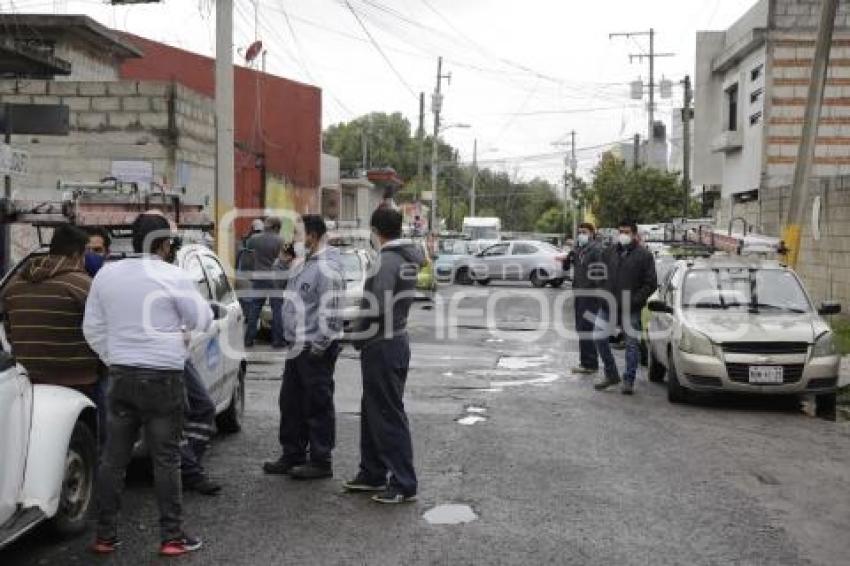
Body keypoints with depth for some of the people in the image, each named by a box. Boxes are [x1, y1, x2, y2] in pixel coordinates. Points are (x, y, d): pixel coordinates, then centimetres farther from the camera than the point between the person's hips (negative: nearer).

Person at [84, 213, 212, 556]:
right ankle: (172, 537, 6)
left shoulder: (106, 275, 5)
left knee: (114, 457, 11)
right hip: (162, 377, -5)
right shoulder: (173, 277, -11)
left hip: (121, 376, 5)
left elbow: (92, 328, 11)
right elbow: (202, 320, -2)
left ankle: (105, 536, 16)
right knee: (166, 459, 2)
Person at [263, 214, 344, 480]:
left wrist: (318, 346, -21)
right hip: (299, 345, 10)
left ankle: (320, 462, 8)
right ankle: (293, 455, 28)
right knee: (291, 402, 16)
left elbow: (330, 312, -22)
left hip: (315, 348, -10)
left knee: (318, 405, -1)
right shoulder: (307, 263, 15)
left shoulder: (327, 268, -18)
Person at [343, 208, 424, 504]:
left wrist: (359, 335, -10)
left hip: (383, 345, -10)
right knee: (373, 412, 19)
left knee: (390, 416, -3)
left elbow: (377, 307, -25)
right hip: (397, 340, 10)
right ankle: (372, 474, 29)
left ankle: (404, 485, 3)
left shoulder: (388, 260, -19)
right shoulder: (410, 257, 10)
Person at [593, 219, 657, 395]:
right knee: (599, 338, 3)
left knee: (632, 343, 0)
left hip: (631, 309, -5)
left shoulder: (644, 255, -5)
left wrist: (635, 300, -15)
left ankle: (629, 381, 9)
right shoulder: (611, 252, 11)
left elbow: (651, 283, -7)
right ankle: (611, 375, 18)